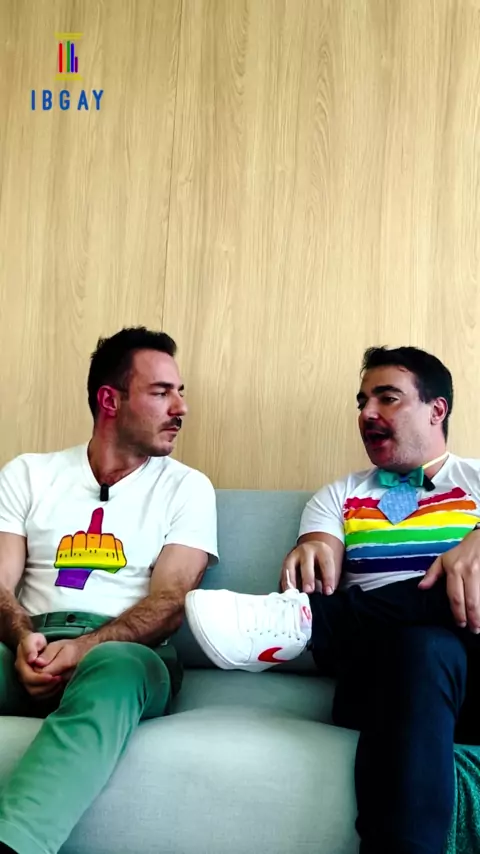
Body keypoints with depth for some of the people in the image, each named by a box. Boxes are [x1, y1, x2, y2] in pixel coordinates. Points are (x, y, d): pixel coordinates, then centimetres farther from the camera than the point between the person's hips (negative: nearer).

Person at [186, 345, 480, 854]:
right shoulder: (338, 497, 22)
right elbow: (325, 581, 5)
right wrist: (309, 557, -20)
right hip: (388, 656, 0)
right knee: (423, 648, -37)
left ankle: (299, 622, -31)